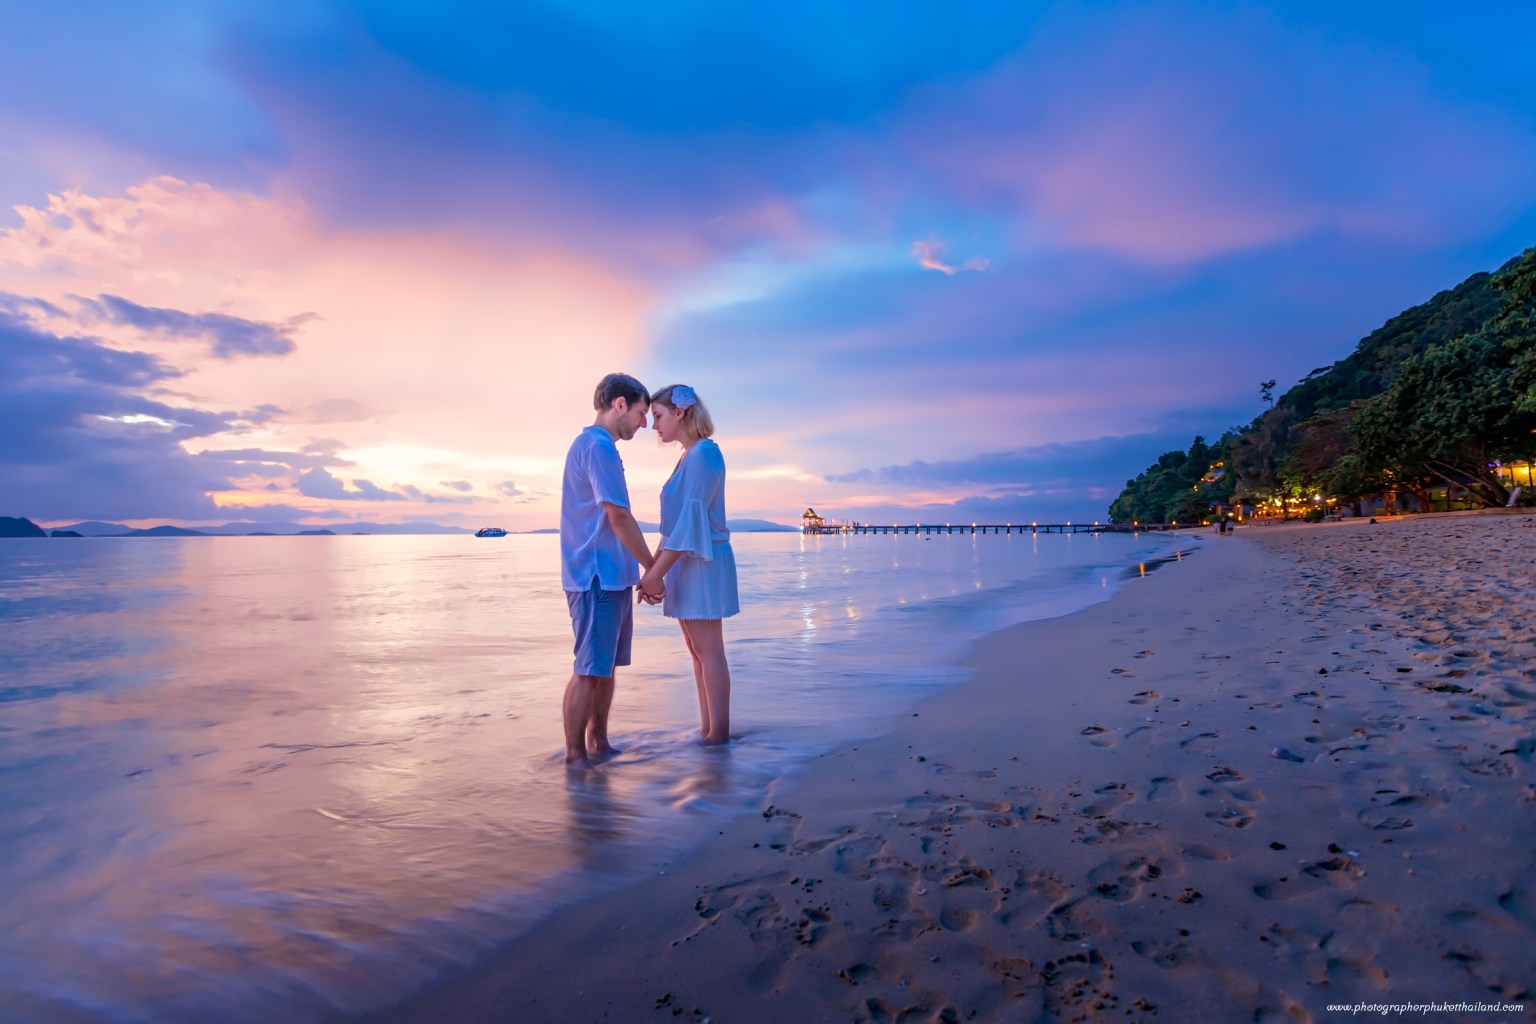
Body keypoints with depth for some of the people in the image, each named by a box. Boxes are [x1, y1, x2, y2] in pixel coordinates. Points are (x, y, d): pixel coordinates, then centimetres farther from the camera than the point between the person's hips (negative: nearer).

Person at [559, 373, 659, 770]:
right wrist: (653, 568, -8)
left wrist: (641, 569, 20)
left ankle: (599, 745, 24)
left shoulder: (594, 446, 18)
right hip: (598, 577, -10)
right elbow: (619, 517, -17)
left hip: (611, 577, 10)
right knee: (589, 669, -3)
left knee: (606, 666, 14)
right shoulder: (598, 446, -13)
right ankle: (574, 754, 6)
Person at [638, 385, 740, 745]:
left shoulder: (704, 453, -14)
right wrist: (653, 569, 12)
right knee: (697, 650, 12)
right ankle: (706, 728, 19)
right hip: (685, 564, 9)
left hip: (703, 562, -9)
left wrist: (656, 573, -19)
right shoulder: (688, 457, 15)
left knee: (708, 649, -3)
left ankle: (719, 731, 6)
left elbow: (692, 518, -20)